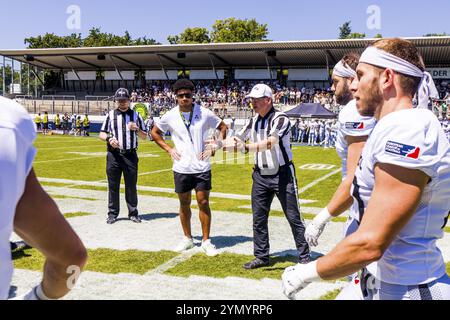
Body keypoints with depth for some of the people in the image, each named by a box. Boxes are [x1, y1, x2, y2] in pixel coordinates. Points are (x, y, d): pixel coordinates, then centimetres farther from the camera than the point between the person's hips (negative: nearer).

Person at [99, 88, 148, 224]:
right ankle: (113, 213, 15)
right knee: (113, 185, 5)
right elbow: (101, 134, 7)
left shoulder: (136, 115, 7)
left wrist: (136, 129, -10)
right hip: (114, 155, 0)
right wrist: (109, 138, -14)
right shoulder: (110, 115, 6)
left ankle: (133, 213, 17)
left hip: (130, 155, 0)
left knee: (131, 185, 6)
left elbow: (144, 136, 9)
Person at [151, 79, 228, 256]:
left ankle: (206, 241, 10)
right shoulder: (170, 116, -1)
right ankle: (187, 238, 26)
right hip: (181, 168, 1)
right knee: (184, 203, 10)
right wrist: (168, 149, 2)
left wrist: (214, 147, -3)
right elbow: (155, 132, 14)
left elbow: (223, 127, 8)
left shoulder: (204, 113, -4)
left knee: (203, 202, 0)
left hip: (202, 167, -1)